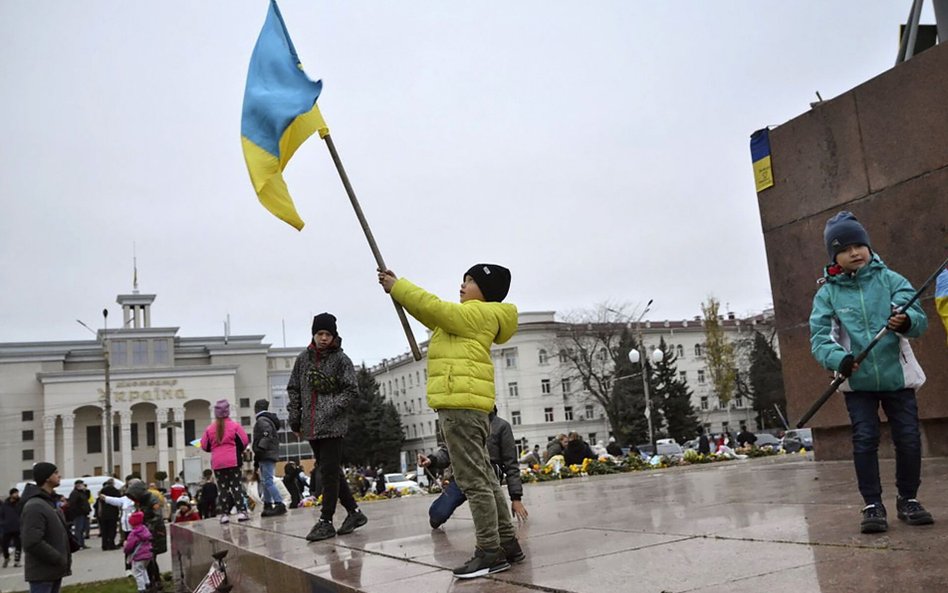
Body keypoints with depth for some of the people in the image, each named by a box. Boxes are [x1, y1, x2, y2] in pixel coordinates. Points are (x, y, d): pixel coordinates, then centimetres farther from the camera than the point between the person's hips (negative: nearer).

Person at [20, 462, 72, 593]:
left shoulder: (50, 501, 14)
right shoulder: (35, 506, -17)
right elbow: (32, 543, -25)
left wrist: (64, 559, 9)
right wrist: (60, 559, -19)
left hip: (54, 569, 10)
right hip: (42, 572, -10)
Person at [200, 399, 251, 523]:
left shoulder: (209, 429, 1)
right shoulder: (234, 426, -4)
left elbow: (205, 446, 6)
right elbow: (244, 441, -2)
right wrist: (239, 451, 17)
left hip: (217, 463, 2)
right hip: (233, 461, -2)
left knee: (223, 487, 8)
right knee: (236, 486, 2)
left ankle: (224, 514, 5)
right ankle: (241, 511, -6)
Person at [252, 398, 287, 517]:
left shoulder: (262, 420, -9)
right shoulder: (270, 419, 20)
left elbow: (267, 435, -23)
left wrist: (259, 450, -23)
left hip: (266, 455, -10)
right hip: (272, 454, 10)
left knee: (268, 481, -13)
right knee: (266, 481, 14)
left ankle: (280, 505, -19)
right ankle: (268, 506, 17)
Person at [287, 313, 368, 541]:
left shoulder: (341, 359, -3)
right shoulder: (303, 358, 10)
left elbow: (351, 391, -4)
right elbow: (293, 389, 14)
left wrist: (331, 409, -15)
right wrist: (294, 418, 9)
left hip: (333, 425, -5)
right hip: (311, 426, 6)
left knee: (329, 472, -6)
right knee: (331, 472, 11)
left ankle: (325, 522, -1)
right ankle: (354, 512, 21)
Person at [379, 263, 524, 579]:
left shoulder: (480, 312, -7)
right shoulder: (469, 316, 23)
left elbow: (435, 307, -13)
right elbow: (429, 314, 24)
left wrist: (397, 287, -4)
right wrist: (398, 289, 15)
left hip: (461, 403, -11)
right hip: (465, 404, 11)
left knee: (473, 480, -9)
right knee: (483, 477, 12)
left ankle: (490, 551, -6)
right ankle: (507, 543, 18)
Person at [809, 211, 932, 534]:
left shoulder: (889, 279, 0)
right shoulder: (827, 293, -1)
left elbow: (919, 319, -7)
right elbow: (819, 336, -9)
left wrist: (906, 321, -32)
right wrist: (838, 358, -28)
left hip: (897, 374, 1)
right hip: (857, 380, -1)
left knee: (909, 438, 4)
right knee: (865, 441, -1)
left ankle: (908, 499, 24)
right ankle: (872, 505, 11)